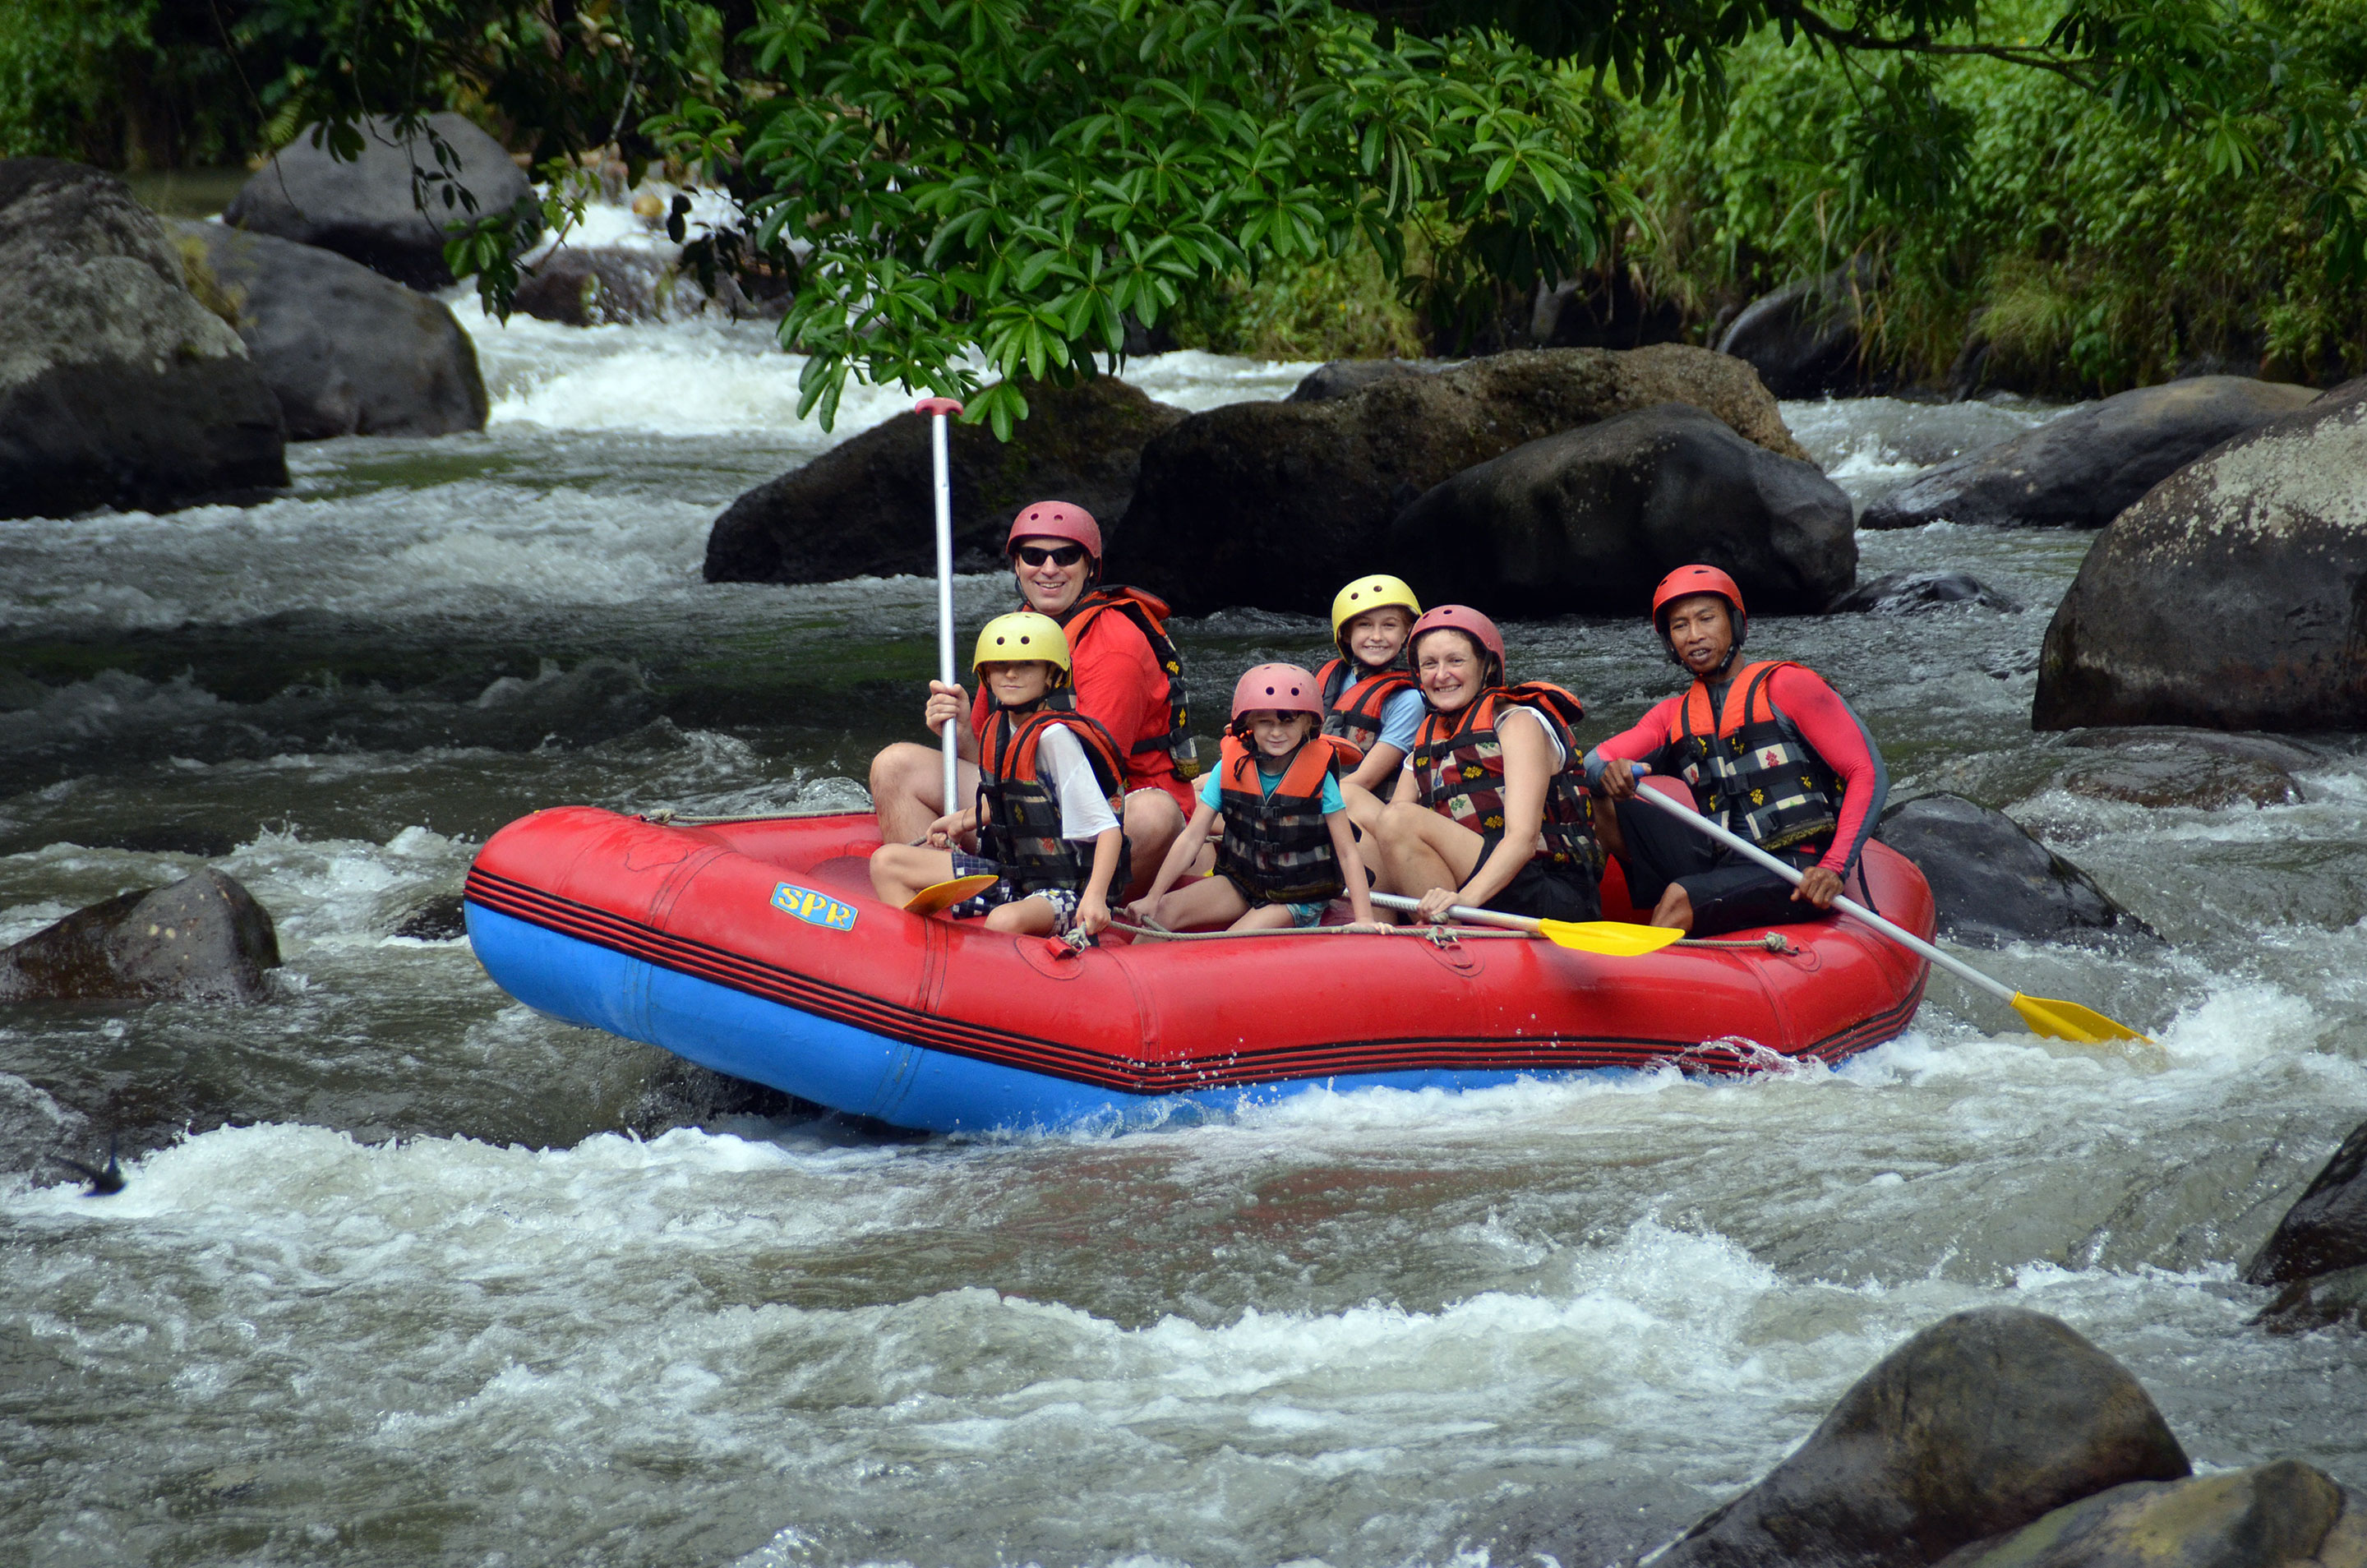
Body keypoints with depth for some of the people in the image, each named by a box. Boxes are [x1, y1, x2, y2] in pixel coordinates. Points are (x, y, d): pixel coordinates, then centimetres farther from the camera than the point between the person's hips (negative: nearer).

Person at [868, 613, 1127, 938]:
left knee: (1006, 922, -43)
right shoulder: (1000, 726, 4)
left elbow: (1108, 829, -24)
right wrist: (962, 822, 20)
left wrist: (1095, 897, -35)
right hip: (1013, 874, 9)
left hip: (1065, 890, -9)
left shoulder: (1055, 737, -21)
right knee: (886, 862, 1)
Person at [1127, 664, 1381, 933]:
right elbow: (1191, 839, -5)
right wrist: (1152, 897, -11)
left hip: (1300, 898, -3)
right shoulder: (1230, 769, -6)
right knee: (1162, 912, -17)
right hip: (1240, 882, 4)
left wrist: (1364, 918, -21)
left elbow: (1348, 853, -12)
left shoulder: (1319, 778, -14)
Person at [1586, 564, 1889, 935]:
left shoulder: (1784, 686, 0)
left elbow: (1868, 772, -5)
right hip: (1719, 862, 6)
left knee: (1679, 900, -32)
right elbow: (1595, 761, 7)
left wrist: (1835, 868, -19)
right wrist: (1608, 772, -21)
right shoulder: (1673, 717, 19)